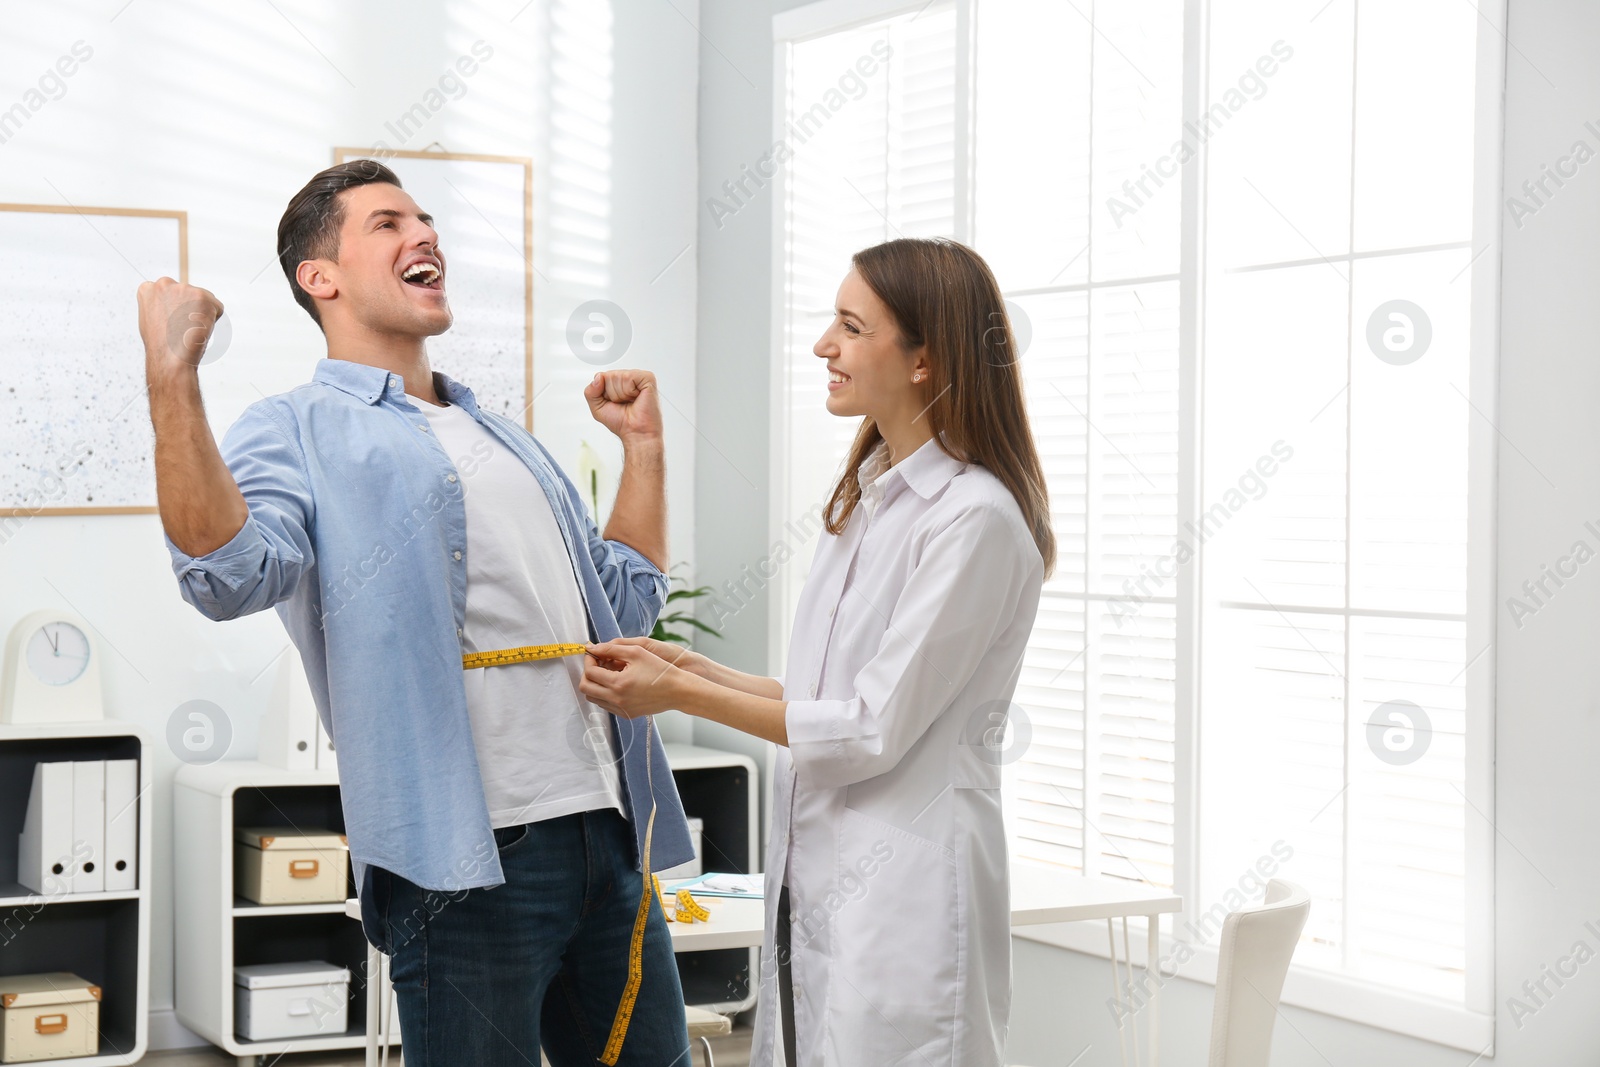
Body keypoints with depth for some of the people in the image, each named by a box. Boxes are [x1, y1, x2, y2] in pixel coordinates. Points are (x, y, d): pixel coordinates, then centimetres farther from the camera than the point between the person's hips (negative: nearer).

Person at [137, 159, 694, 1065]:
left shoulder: (505, 439, 24)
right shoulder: (299, 431, 1)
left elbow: (630, 597, 27)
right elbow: (231, 573, -20)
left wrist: (644, 445, 22)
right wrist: (173, 376, -24)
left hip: (608, 833, 7)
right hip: (467, 854, -7)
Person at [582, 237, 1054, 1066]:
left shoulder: (975, 519, -16)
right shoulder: (866, 498, 12)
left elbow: (872, 731, -16)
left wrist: (680, 694, -11)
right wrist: (695, 667, 5)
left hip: (904, 896, -8)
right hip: (815, 880, 8)